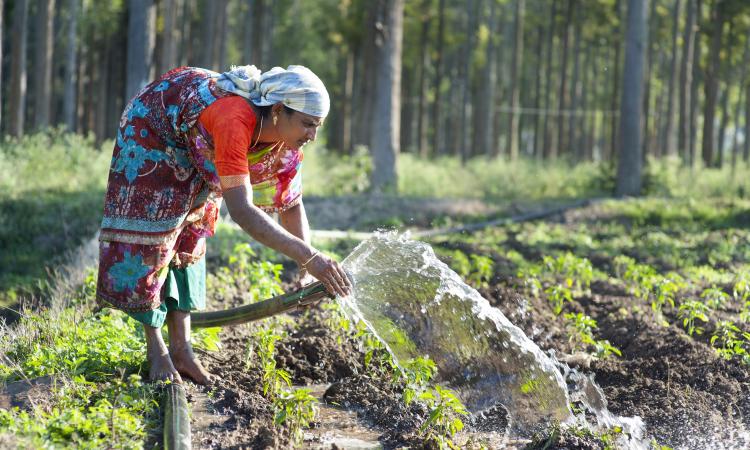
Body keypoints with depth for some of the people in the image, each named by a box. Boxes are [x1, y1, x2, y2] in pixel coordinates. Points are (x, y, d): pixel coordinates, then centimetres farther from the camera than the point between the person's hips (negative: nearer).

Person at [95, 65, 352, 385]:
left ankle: (181, 348, 8)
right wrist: (308, 256, -58)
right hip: (151, 127, -7)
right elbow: (242, 211, -54)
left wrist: (306, 270, -22)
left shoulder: (287, 141, -23)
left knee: (188, 236, 6)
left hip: (192, 148, 7)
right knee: (151, 229, -6)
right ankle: (156, 350, 2)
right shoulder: (235, 121, -46)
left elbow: (292, 205, -9)